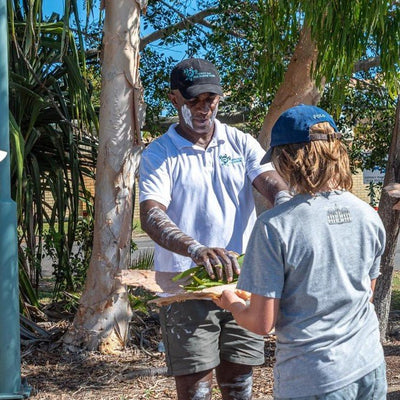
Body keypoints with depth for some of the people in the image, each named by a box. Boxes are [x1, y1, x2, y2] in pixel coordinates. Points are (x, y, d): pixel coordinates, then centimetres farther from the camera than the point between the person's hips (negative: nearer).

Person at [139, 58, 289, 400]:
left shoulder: (241, 143, 9)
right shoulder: (159, 154, -1)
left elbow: (271, 183, -6)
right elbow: (151, 216, -16)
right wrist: (196, 250, -35)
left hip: (241, 280, 3)